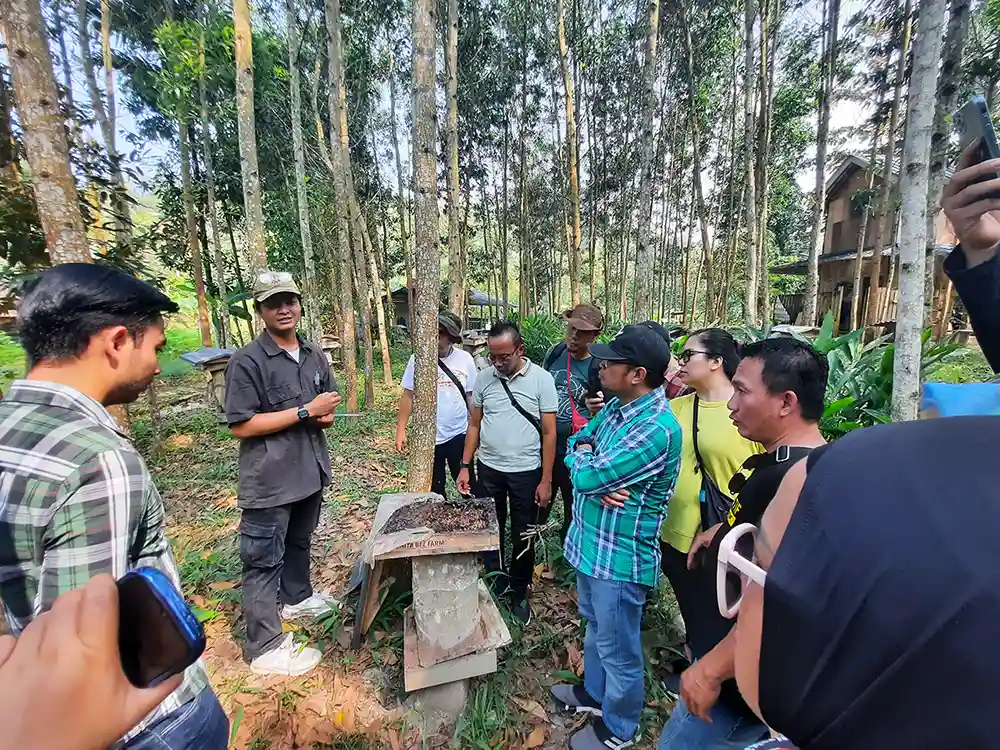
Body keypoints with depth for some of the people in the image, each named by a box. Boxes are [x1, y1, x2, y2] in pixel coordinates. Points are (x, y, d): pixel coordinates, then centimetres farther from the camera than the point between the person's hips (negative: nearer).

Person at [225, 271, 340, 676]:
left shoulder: (314, 354, 5)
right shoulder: (247, 361, -15)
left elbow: (329, 401, 16)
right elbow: (242, 426, -19)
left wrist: (327, 414, -9)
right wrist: (306, 411, -22)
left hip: (310, 470, 7)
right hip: (269, 479, -7)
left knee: (299, 542, 26)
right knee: (264, 560, 6)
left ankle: (297, 597, 49)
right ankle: (265, 647, 21)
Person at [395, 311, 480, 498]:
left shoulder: (465, 359, -6)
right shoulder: (418, 359, -8)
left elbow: (471, 397, 2)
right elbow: (408, 396, -1)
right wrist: (401, 430, -3)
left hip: (459, 434, 0)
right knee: (434, 489, 16)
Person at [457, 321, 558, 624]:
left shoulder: (541, 379, -12)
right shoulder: (483, 378, -3)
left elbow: (549, 433, -9)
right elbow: (474, 425, 6)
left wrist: (546, 480, -9)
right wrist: (465, 466, 1)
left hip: (526, 472, -2)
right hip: (489, 469, 3)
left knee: (523, 538, 12)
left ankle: (519, 593, 33)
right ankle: (495, 584, 38)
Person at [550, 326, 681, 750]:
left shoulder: (657, 429, -30)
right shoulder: (616, 406, -1)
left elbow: (586, 476, -29)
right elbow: (578, 444, 7)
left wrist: (582, 460, -7)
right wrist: (590, 463, -15)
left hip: (621, 555, -8)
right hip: (592, 541, 9)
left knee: (617, 647, 16)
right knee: (596, 627, 29)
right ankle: (594, 692, 53)